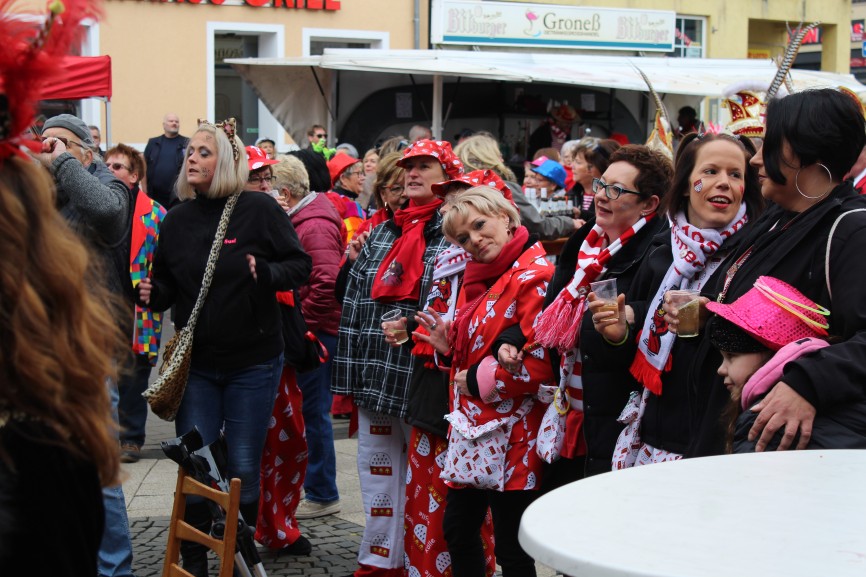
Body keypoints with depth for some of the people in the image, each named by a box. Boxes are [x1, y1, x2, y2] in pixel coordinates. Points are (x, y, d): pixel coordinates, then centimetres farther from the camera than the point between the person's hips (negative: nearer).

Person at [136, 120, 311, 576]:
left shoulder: (258, 209, -7)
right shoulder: (177, 219, 4)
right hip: (195, 363, 3)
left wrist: (267, 272, -25)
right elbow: (168, 286, 13)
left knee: (243, 471, 5)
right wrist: (153, 294, -9)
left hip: (252, 363, -3)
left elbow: (300, 265, -6)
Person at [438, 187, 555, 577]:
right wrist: (448, 342, 5)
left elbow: (540, 363, -24)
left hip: (510, 437, -9)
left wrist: (479, 381, -14)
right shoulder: (477, 277, 13)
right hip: (470, 430, 9)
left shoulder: (535, 276, -16)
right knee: (458, 530, 17)